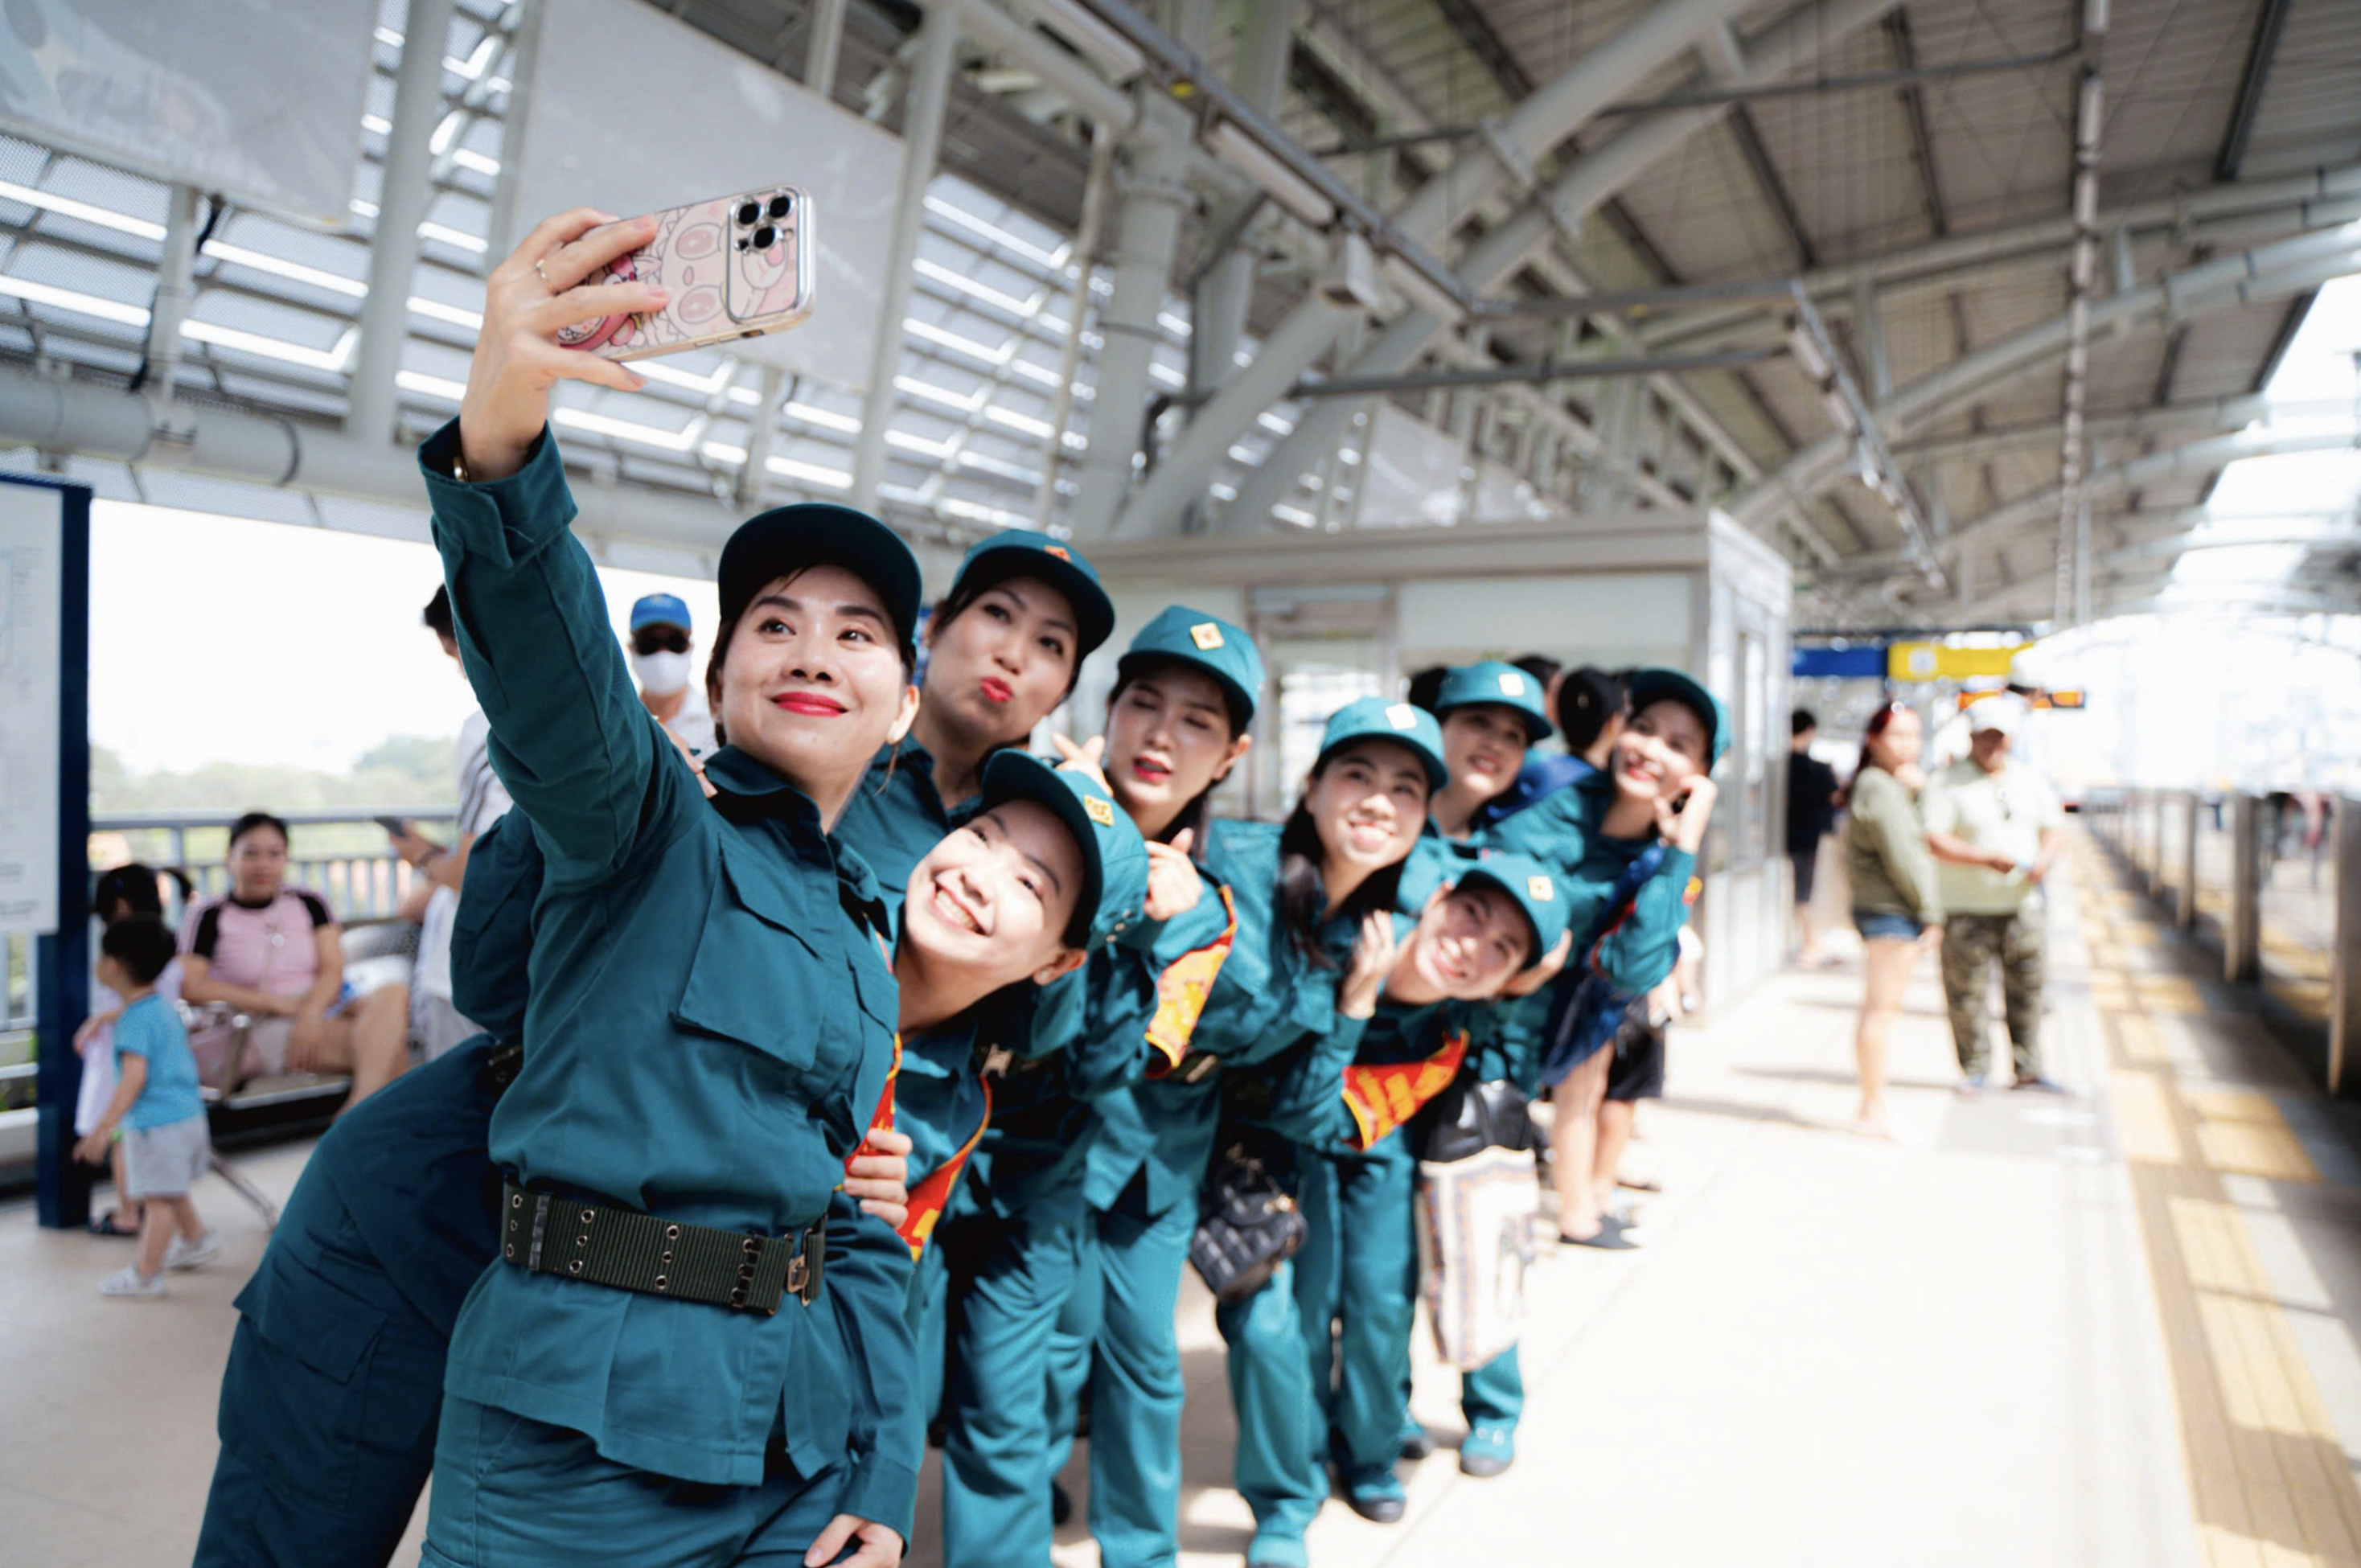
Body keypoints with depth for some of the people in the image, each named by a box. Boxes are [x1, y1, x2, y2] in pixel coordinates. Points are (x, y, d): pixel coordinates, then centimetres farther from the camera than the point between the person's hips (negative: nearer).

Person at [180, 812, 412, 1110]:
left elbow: (333, 969, 5)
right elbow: (189, 987, -6)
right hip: (266, 1029, -4)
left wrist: (311, 1013, -17)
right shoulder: (211, 917, 7)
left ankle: (360, 1106, -48)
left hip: (325, 1012, 4)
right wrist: (275, 1002, -10)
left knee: (394, 994, -33)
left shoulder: (308, 904, 17)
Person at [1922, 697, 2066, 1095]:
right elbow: (1933, 840, -13)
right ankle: (1974, 1070, 11)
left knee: (2026, 988, 7)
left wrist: (2045, 859, -8)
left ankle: (2027, 1069, 18)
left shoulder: (2032, 781, 12)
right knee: (1966, 991, -1)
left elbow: (2054, 829, 14)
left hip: (2023, 904, 4)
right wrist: (1987, 859, -23)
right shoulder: (1947, 784, -5)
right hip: (1966, 909, -4)